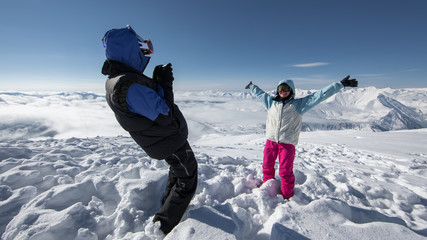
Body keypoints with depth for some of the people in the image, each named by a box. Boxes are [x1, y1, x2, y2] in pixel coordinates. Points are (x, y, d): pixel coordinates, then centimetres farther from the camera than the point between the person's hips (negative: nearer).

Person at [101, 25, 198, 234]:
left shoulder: (115, 81, 0)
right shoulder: (130, 86, -32)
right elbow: (165, 115, -29)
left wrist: (157, 80, 1)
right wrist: (165, 83, -19)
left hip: (160, 141, 9)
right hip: (171, 140, -9)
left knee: (177, 171, 32)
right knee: (187, 180, 11)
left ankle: (167, 205, 50)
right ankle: (164, 226, 21)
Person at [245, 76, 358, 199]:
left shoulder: (299, 104, 3)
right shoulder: (271, 101, 11)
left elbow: (319, 95, 0)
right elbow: (260, 93, 28)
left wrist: (340, 84, -2)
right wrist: (251, 86, 43)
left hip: (287, 143, -3)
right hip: (271, 141, 4)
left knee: (285, 171, 0)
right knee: (267, 166, 15)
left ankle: (287, 195, 23)